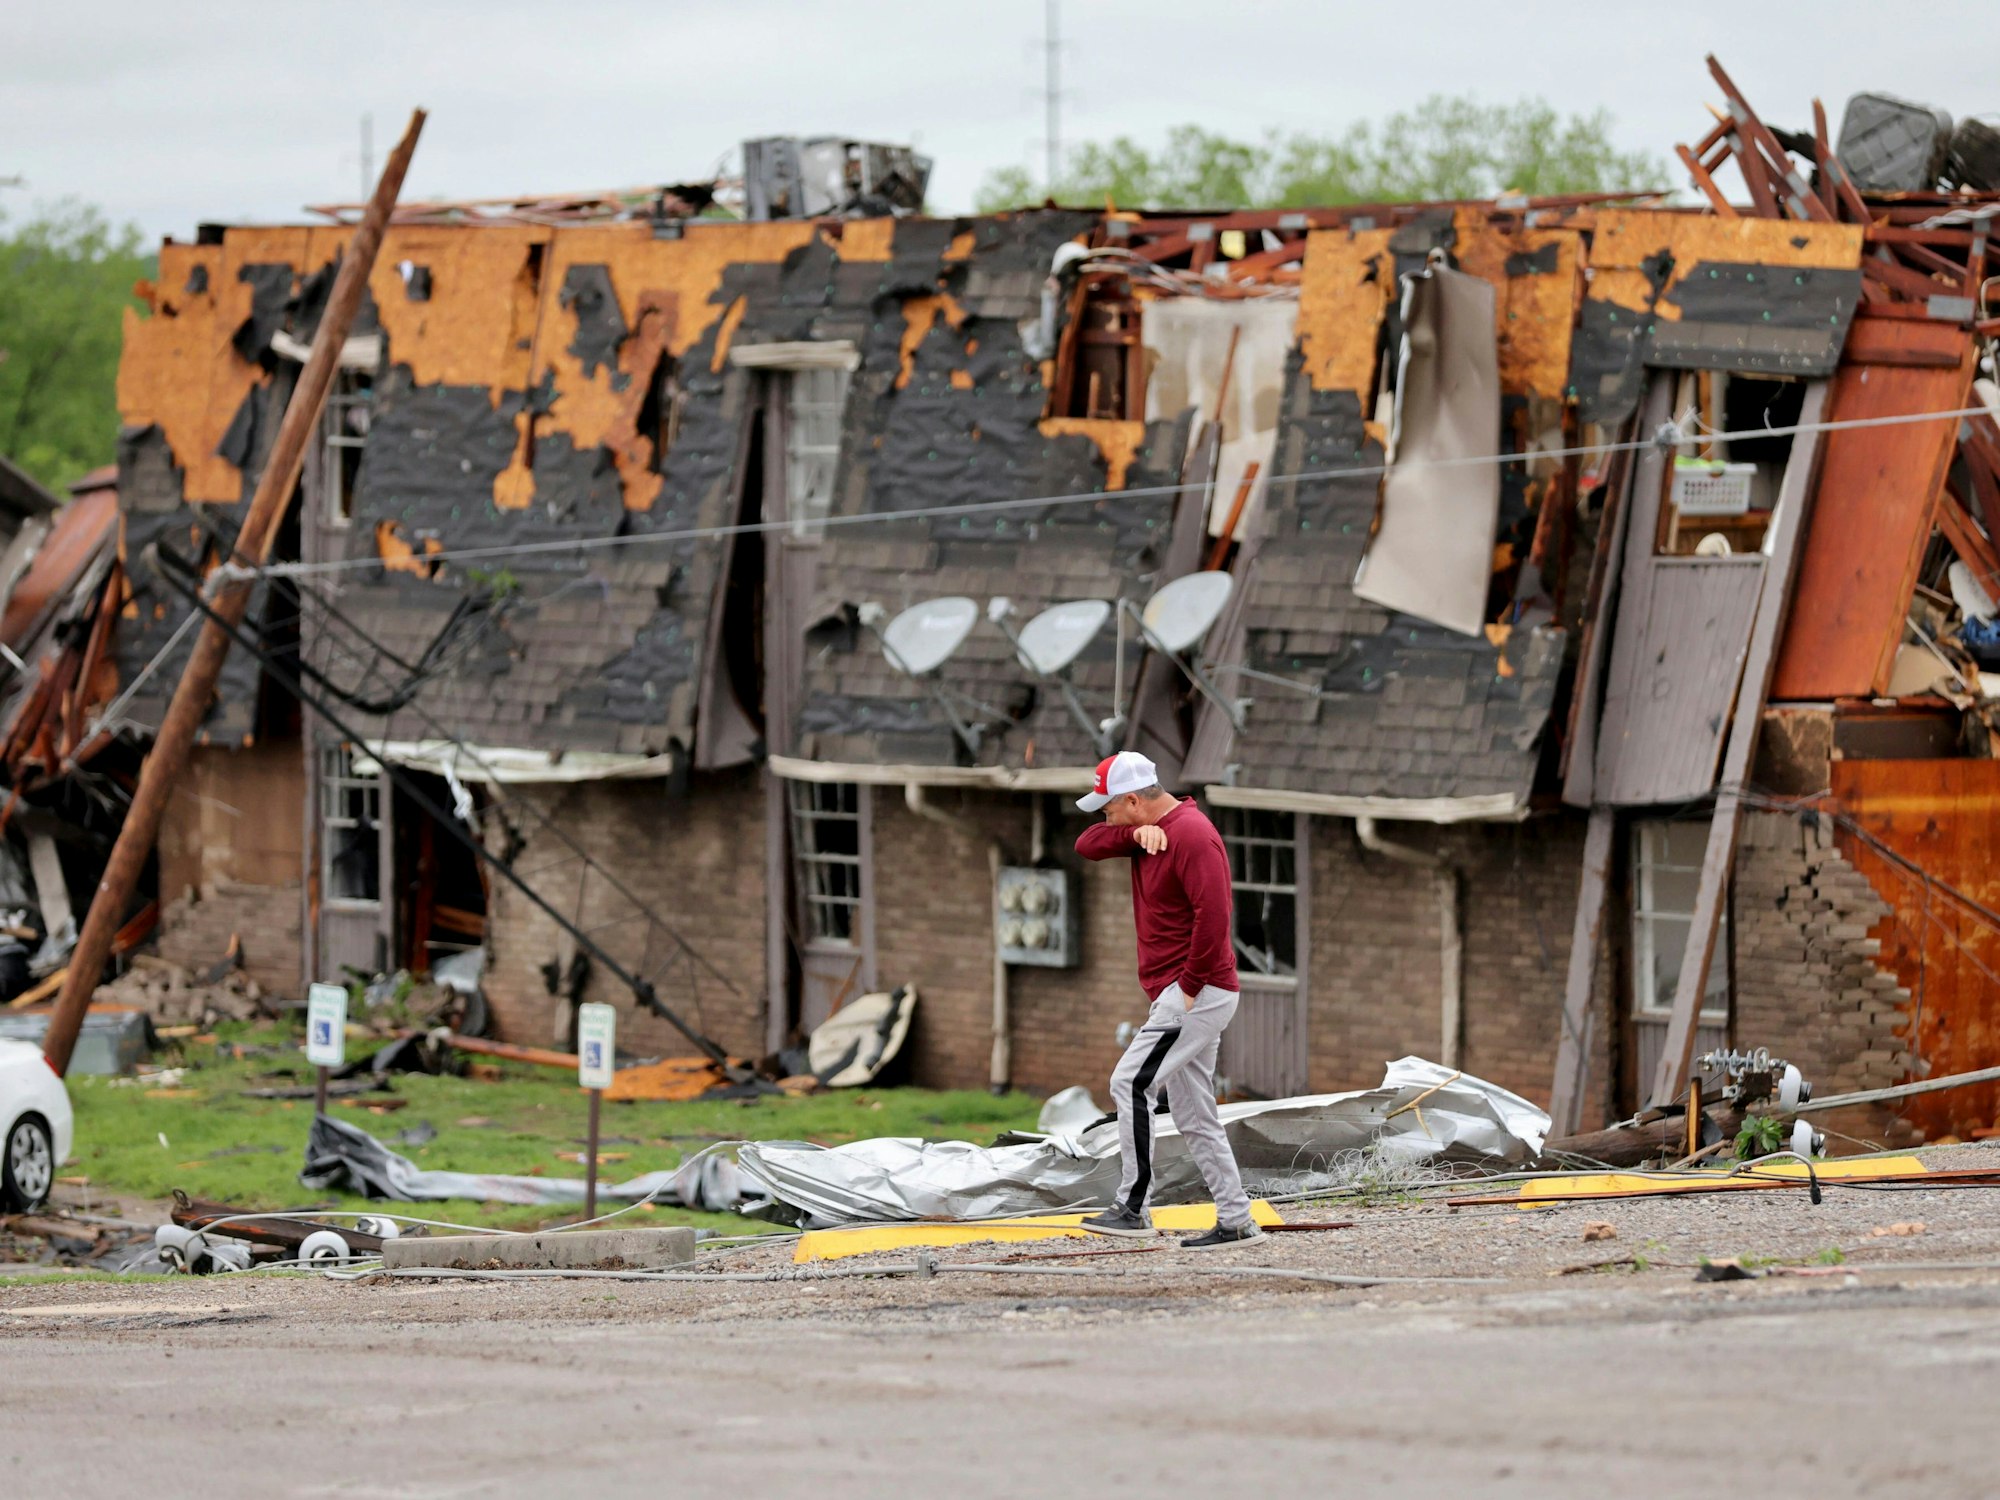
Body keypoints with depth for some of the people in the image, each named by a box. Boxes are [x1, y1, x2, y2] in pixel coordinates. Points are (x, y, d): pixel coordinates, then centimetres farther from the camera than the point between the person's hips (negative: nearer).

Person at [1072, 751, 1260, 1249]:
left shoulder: (1191, 835, -16)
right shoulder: (1154, 829, 14)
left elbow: (1212, 914, -24)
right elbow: (1088, 845, 9)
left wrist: (1189, 985, -21)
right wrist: (1135, 833, -9)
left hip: (1198, 992, -10)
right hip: (1178, 996, 10)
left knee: (1131, 1084, -16)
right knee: (1193, 1115, 10)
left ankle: (1132, 1208, -15)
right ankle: (1235, 1222, 12)